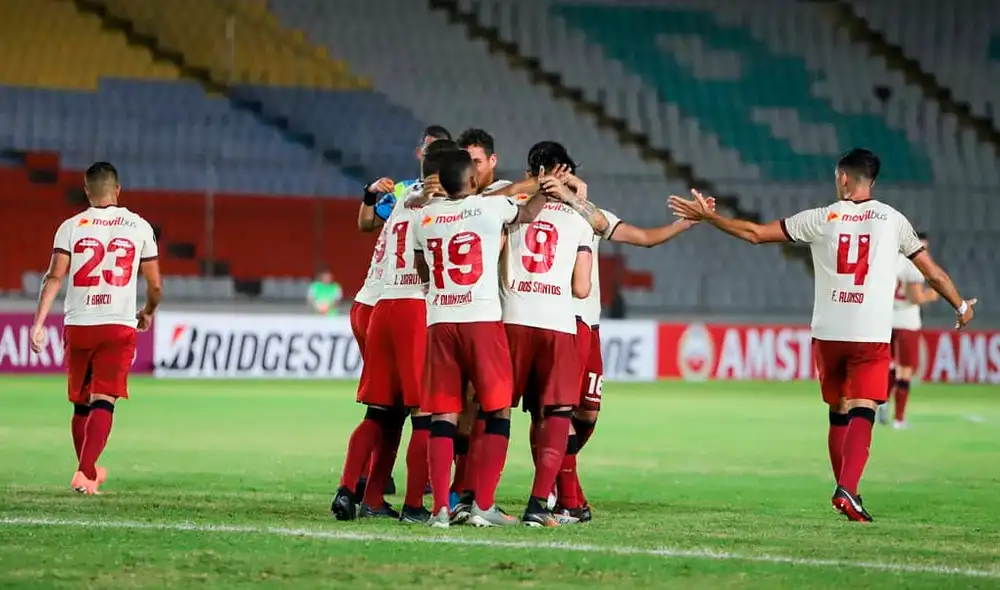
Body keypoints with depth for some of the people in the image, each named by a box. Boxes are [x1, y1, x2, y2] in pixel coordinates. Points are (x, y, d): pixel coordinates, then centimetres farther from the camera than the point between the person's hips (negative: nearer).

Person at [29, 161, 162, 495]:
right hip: (119, 325, -1)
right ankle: (84, 473, -21)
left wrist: (39, 323, -11)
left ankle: (89, 472, 28)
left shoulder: (71, 227, 3)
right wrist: (148, 313, 29)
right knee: (103, 403, -5)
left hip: (78, 324, 1)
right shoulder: (139, 228, 4)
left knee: (81, 404, 16)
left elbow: (54, 277, -8)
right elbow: (155, 286, 9)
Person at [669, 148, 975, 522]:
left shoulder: (821, 219, 4)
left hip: (828, 333, 2)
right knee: (862, 413, -7)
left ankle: (844, 490, 25)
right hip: (872, 334, -2)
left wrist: (708, 217, 18)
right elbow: (932, 272, 11)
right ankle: (848, 488, -26)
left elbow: (756, 234, 7)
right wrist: (960, 307, 28)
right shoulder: (892, 220, 4)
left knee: (838, 413, 17)